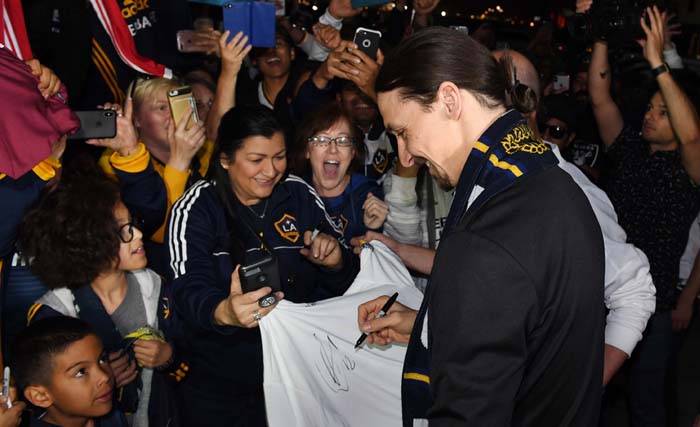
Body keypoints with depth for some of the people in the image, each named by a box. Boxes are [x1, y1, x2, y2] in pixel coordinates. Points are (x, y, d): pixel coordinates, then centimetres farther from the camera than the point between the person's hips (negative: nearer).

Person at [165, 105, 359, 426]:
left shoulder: (301, 195, -2)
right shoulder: (196, 208, -12)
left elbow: (342, 284, 4)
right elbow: (190, 291, -27)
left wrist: (335, 263, -20)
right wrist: (225, 312, -49)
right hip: (220, 387, -3)